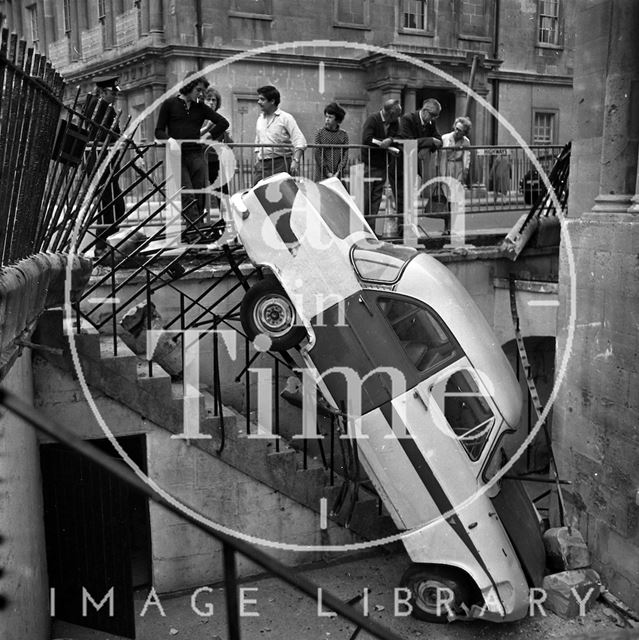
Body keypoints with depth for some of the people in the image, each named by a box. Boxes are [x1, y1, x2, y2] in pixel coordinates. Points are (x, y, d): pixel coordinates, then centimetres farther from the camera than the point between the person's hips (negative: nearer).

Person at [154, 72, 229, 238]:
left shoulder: (200, 107, 14)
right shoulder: (169, 104, 7)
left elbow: (223, 123, 13)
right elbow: (159, 131, 5)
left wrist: (208, 136, 5)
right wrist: (170, 140, -14)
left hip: (196, 154, 3)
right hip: (177, 156, -3)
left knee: (200, 194, -2)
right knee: (187, 195, -15)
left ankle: (193, 230, 3)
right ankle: (195, 227, -23)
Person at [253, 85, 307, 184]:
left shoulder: (285, 118, -3)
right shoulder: (260, 119, 17)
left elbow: (300, 141, -11)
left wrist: (296, 160, -24)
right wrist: (257, 162, 16)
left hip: (280, 164, -5)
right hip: (262, 164, 5)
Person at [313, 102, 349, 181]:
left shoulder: (343, 134, 8)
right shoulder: (320, 133, 4)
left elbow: (345, 154, 3)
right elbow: (318, 154, -1)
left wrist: (338, 172, -10)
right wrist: (327, 172, -9)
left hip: (338, 175, 1)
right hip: (322, 175, -1)